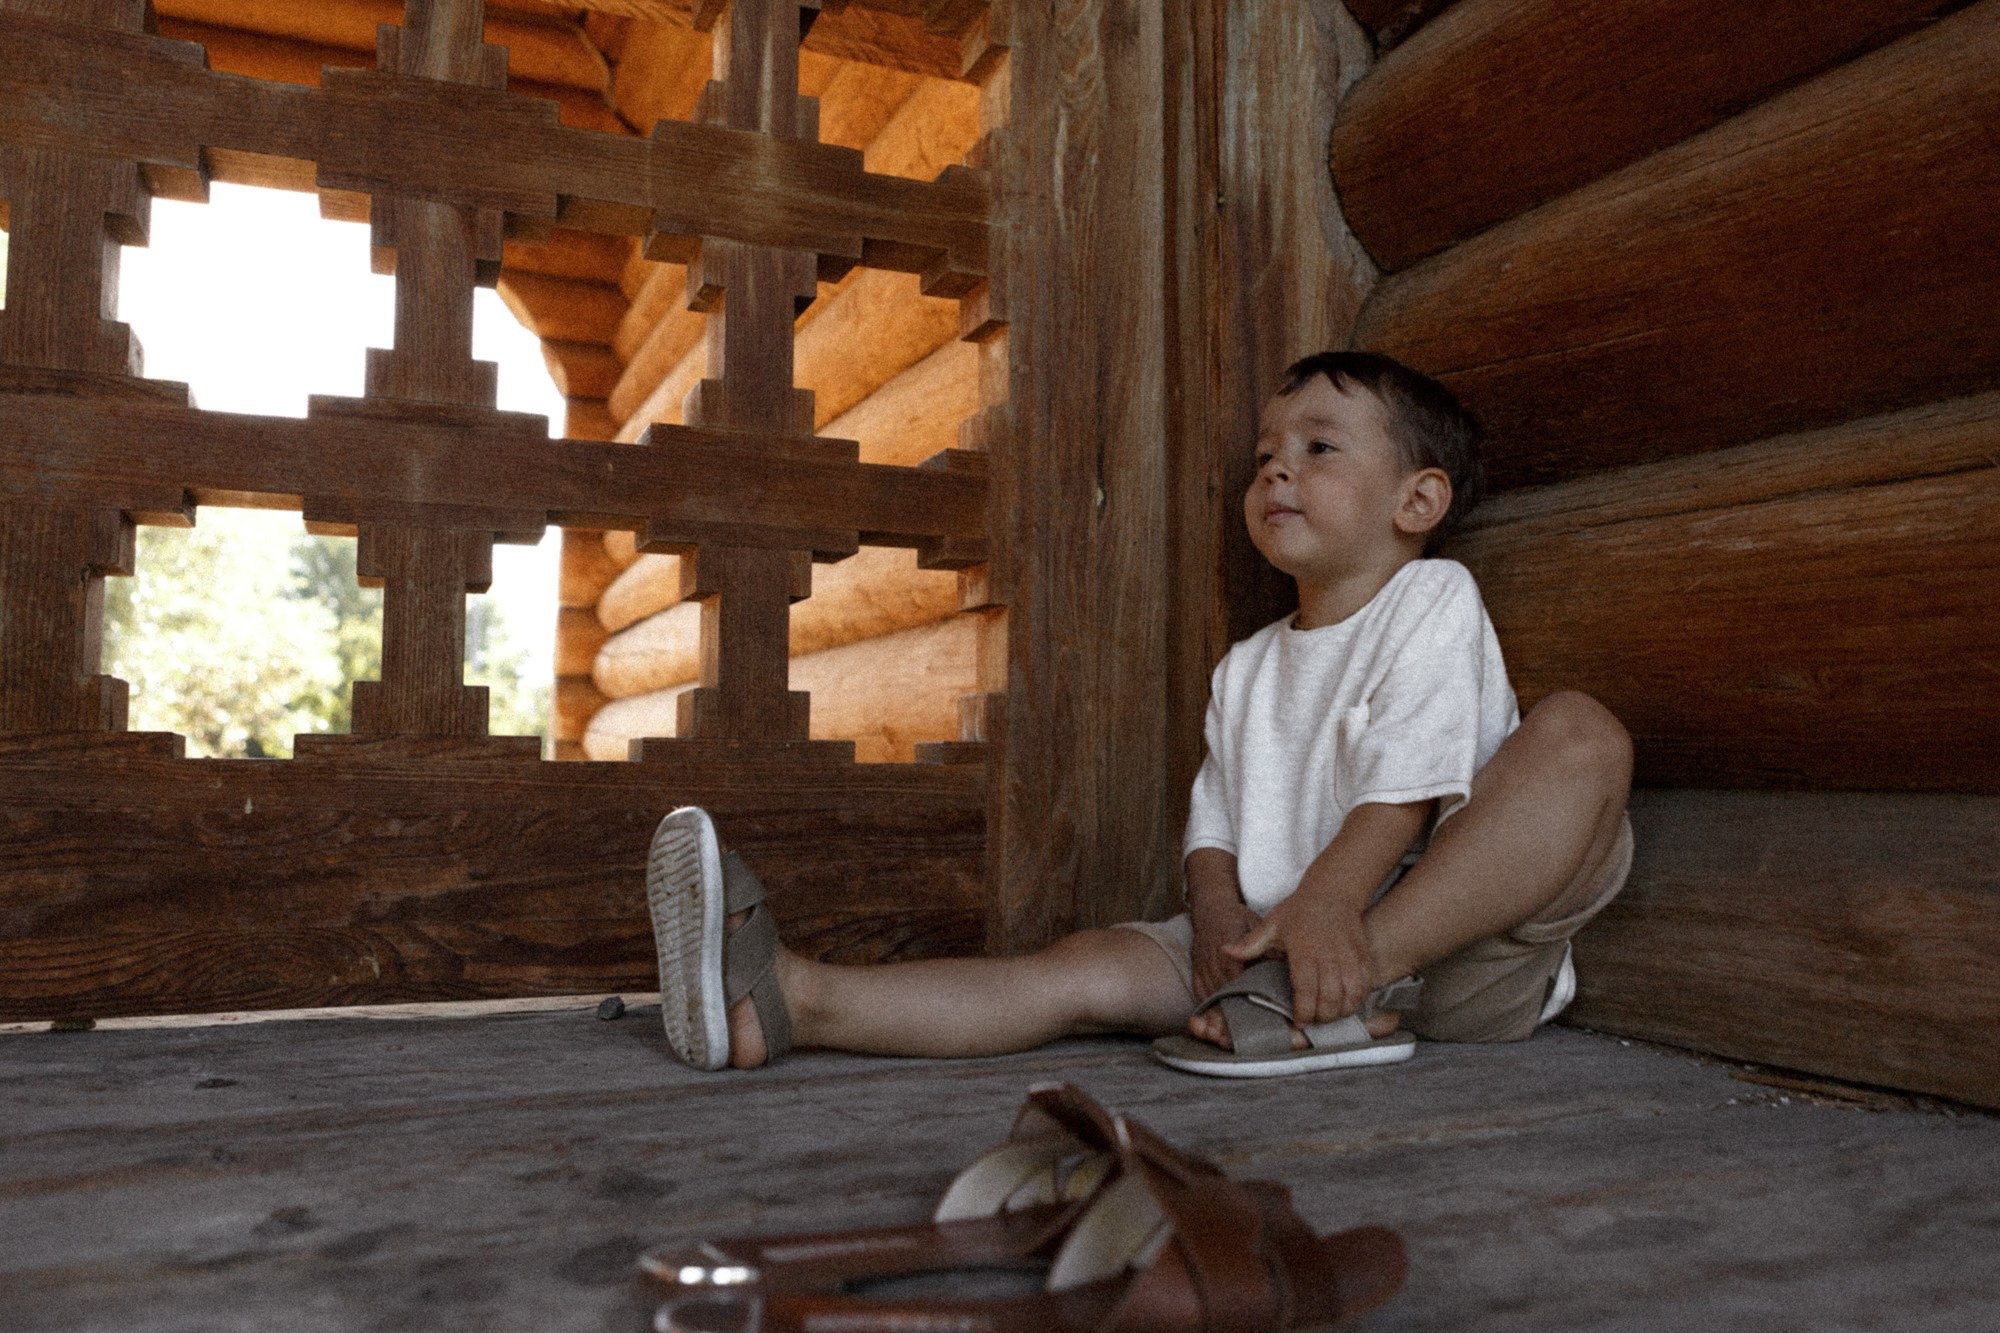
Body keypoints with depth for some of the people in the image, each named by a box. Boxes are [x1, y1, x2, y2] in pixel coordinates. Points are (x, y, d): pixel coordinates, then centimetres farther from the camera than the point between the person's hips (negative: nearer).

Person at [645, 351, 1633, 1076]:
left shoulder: (1434, 600, 0)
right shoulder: (1244, 670, 17)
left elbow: (1409, 783, -14)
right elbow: (1214, 823, 8)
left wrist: (1323, 905, -29)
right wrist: (1224, 923, -14)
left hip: (1458, 946, -4)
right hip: (1281, 939, 4)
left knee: (1580, 735, -28)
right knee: (1092, 969, -17)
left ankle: (1368, 987, -36)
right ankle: (788, 999, -27)